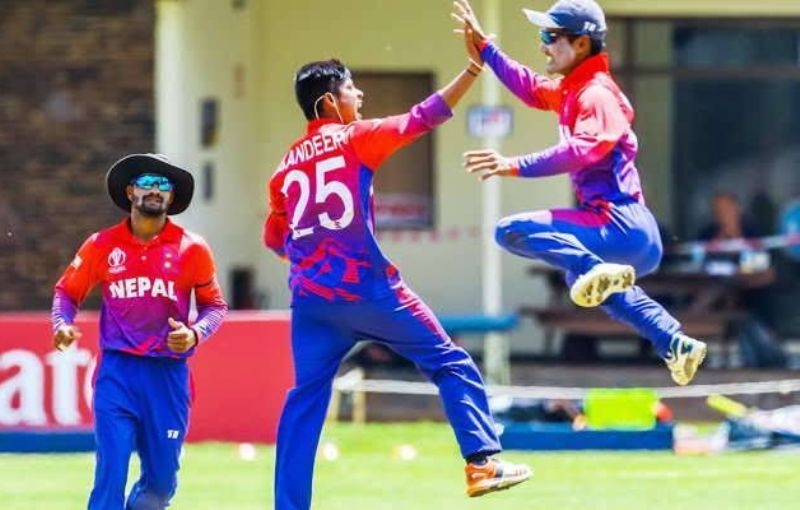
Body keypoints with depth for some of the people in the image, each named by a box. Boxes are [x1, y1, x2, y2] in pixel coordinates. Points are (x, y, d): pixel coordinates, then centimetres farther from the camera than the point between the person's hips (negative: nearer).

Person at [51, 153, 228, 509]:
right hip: (117, 373, -1)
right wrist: (62, 325, -7)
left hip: (168, 374, 1)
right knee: (111, 472, -10)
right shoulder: (102, 245, 4)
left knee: (162, 480, 7)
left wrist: (195, 334, -12)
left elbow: (215, 306, 9)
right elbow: (67, 291, 14)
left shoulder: (191, 249, 2)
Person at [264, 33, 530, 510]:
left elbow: (274, 239, 19)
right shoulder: (357, 138, -1)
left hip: (311, 297, 5)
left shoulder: (288, 165, 14)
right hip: (365, 287, -5)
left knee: (305, 400, 10)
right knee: (450, 363, 4)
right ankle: (483, 461, -6)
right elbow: (424, 117, -7)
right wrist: (474, 68, -8)